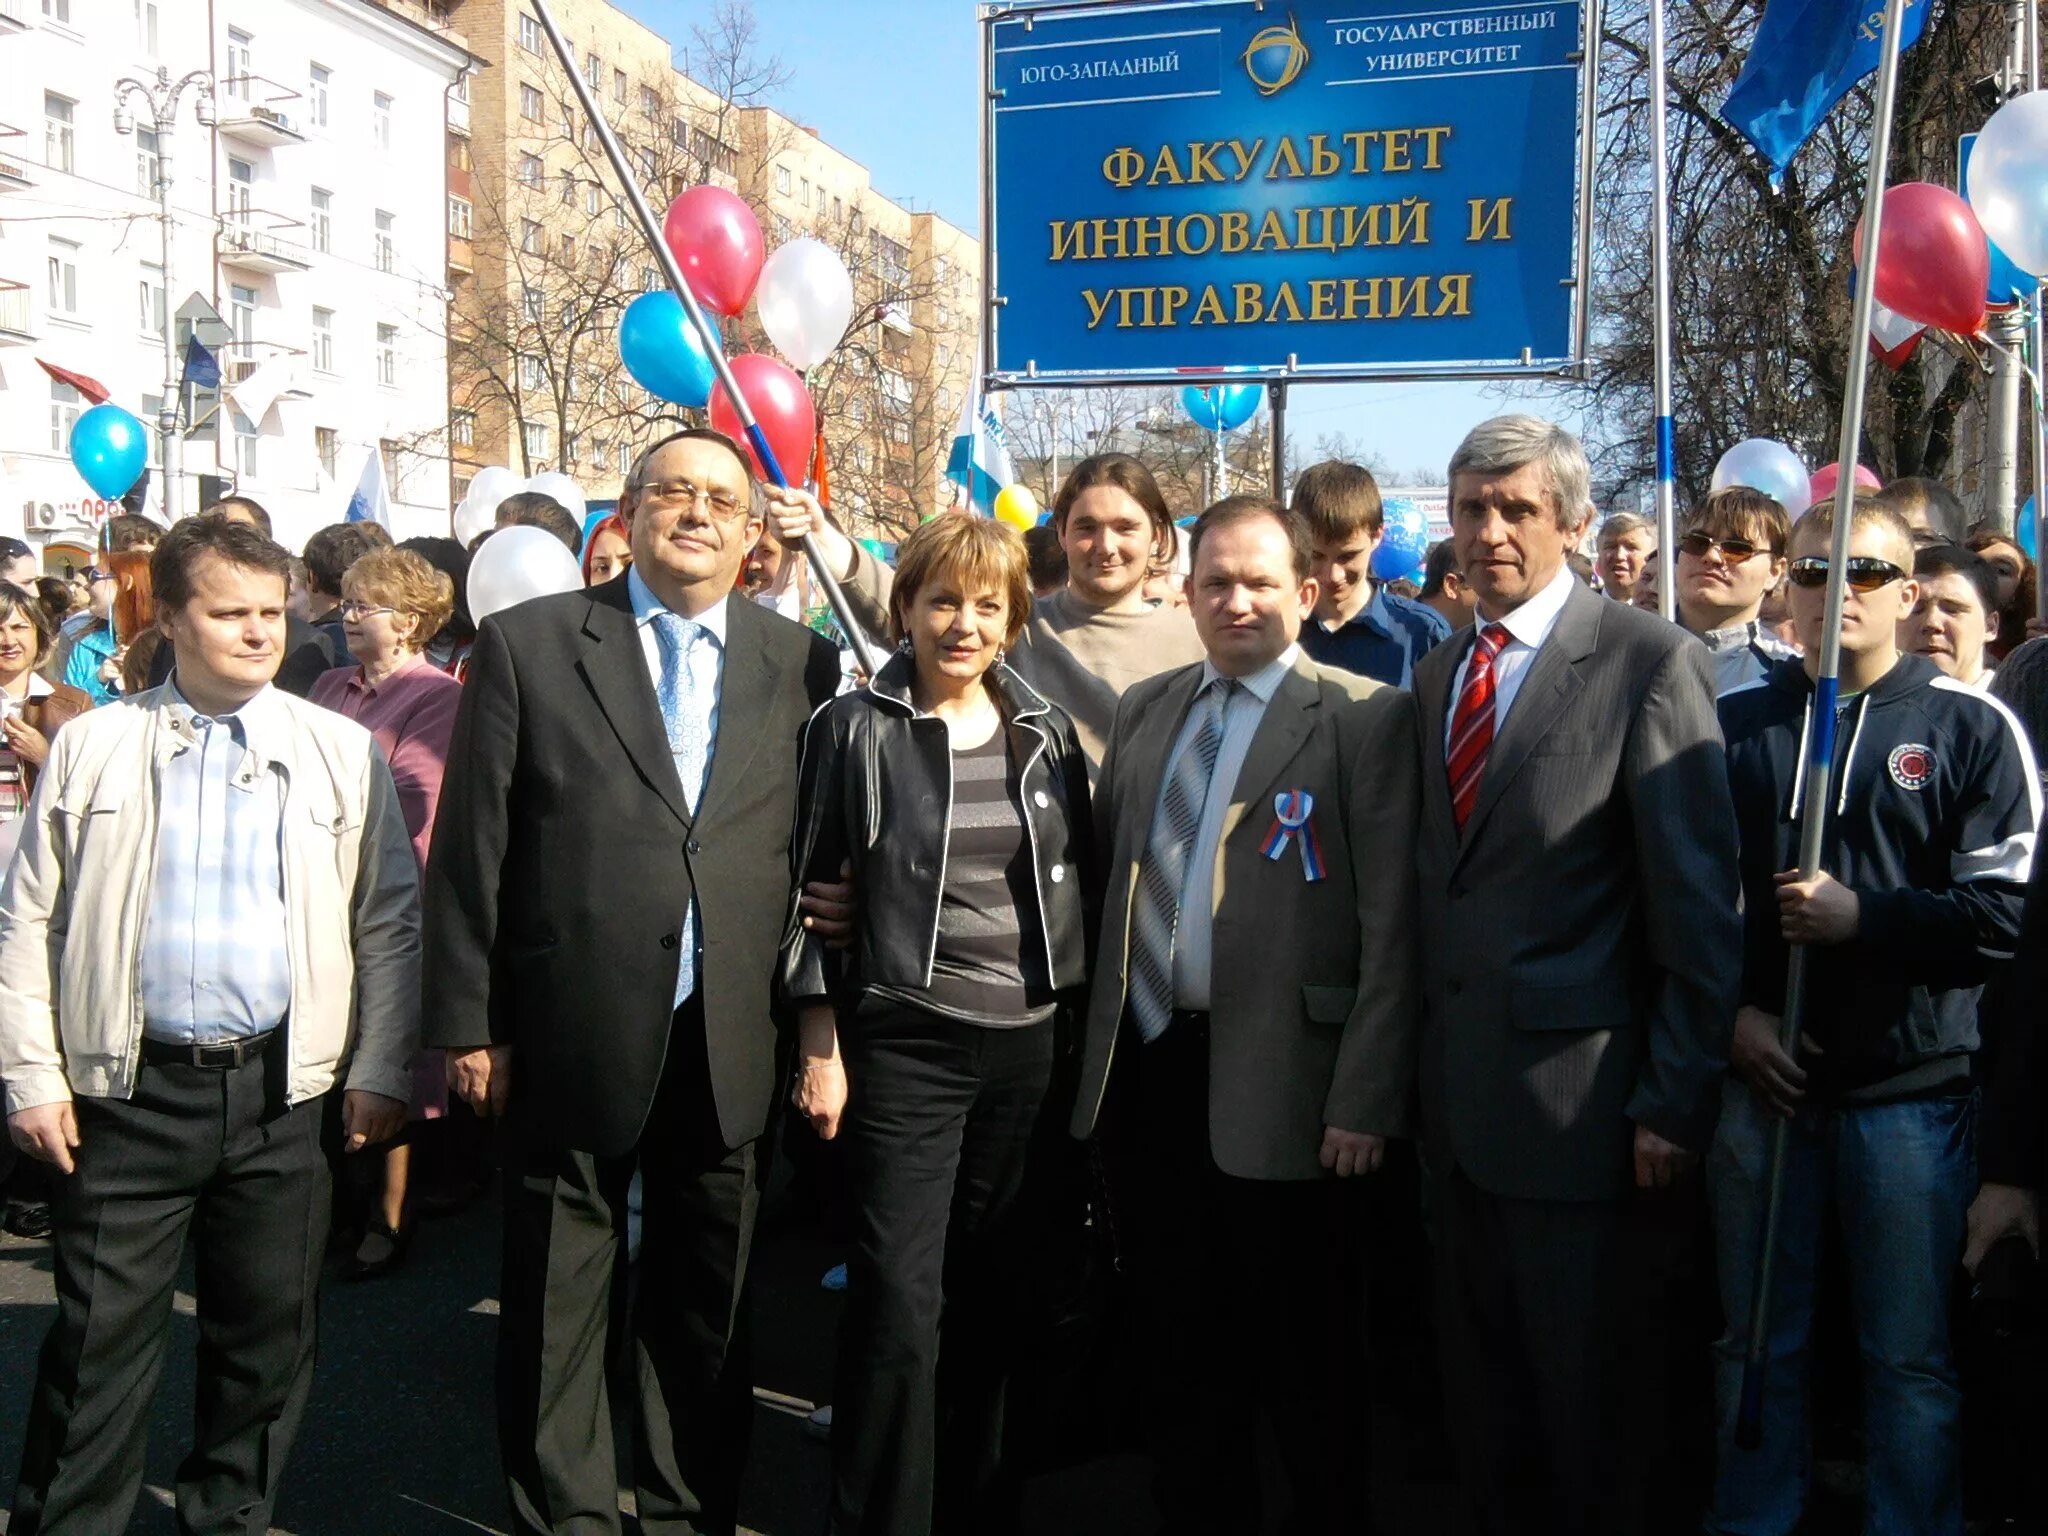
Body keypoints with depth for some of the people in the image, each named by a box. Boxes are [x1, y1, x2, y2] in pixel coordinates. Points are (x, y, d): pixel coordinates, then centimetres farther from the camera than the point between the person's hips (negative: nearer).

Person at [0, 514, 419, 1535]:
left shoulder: (340, 751, 4)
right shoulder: (92, 747, 4)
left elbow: (388, 922, 5)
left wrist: (379, 1070, -1)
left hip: (280, 1089, 1)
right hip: (128, 1088, -1)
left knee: (268, 1334, 12)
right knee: (100, 1337, 5)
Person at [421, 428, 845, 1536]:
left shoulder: (801, 662, 5)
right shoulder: (527, 645, 0)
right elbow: (470, 847, -1)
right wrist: (467, 1024, -3)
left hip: (733, 1045, 2)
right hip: (571, 1038, -2)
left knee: (707, 1306, 15)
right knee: (557, 1308, 10)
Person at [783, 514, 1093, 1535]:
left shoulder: (1048, 732, 7)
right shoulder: (855, 727, -3)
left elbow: (1077, 882, 13)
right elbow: (812, 887, -2)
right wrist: (819, 1047, -5)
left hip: (1027, 1044, 4)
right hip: (901, 1045, -3)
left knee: (997, 1295, 12)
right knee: (896, 1301, -3)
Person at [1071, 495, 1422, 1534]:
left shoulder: (1365, 717, -6)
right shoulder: (1144, 708, 13)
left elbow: (1390, 923, -11)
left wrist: (1366, 1097, -16)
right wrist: (1095, 1049, 8)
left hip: (1274, 1084, -5)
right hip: (1143, 1068, 5)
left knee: (1302, 1357, 9)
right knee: (1175, 1343, 17)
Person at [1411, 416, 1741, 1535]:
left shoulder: (1650, 662, -10)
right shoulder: (1436, 675, 11)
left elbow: (1697, 905, -12)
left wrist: (1675, 1104, -13)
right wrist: (1419, 1060, 9)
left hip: (1572, 1096, -6)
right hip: (1455, 1098, 6)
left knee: (1583, 1407, 8)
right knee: (1480, 1396, 18)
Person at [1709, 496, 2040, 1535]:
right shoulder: (1731, 721, 7)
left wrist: (1863, 919, -16)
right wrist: (1732, 1009, -5)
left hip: (1911, 1089, -2)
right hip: (1759, 1074, 2)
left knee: (1910, 1356, 9)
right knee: (1756, 1342, 14)